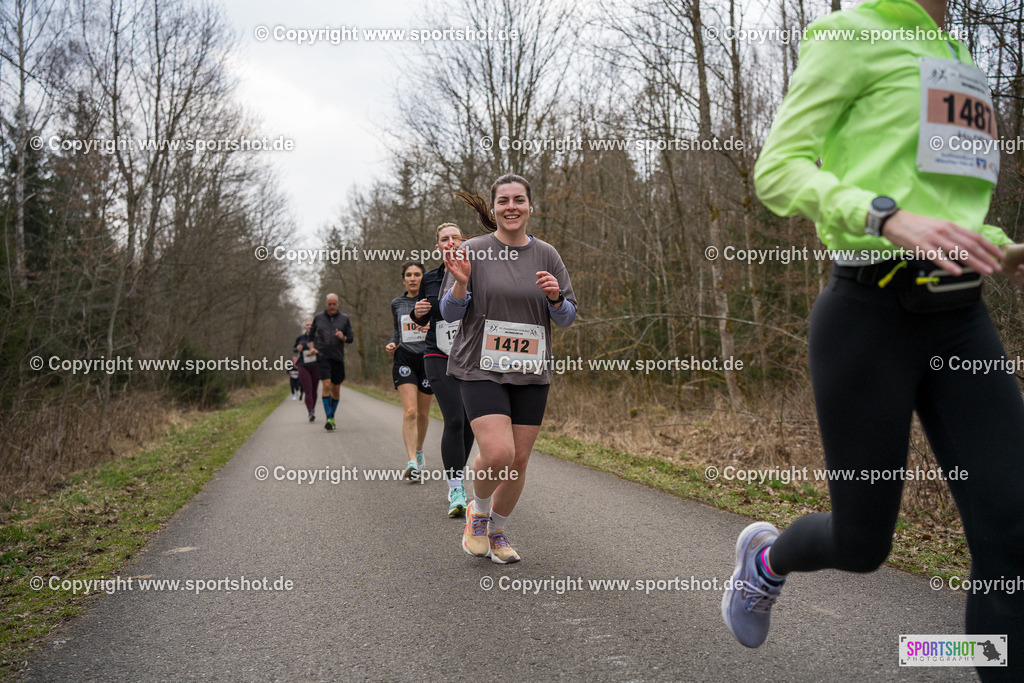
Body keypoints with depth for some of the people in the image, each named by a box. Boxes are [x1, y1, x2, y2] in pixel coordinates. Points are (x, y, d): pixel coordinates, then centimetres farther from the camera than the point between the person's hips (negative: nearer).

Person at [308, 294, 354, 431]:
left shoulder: (344, 318, 5)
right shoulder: (318, 317, 6)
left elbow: (351, 338, 5)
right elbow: (311, 334, 18)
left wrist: (343, 338, -16)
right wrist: (312, 348, 2)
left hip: (338, 358, 2)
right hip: (322, 356, -2)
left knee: (336, 389, 7)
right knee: (327, 385, -17)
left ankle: (332, 418, 24)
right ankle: (328, 418, -17)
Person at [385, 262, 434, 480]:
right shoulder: (397, 303, 12)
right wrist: (392, 344, 6)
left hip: (428, 358, -1)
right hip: (404, 358, 1)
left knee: (423, 413, 9)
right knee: (409, 412, -14)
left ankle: (419, 451, 34)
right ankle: (412, 462, -20)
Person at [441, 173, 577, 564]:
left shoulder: (546, 255, 8)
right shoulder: (473, 252, 0)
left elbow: (567, 318, 10)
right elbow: (450, 313, 1)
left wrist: (555, 298, -12)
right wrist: (461, 282, -19)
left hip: (530, 373, 3)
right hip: (481, 370, -3)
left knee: (519, 462, 5)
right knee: (498, 453, -19)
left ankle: (497, 531, 30)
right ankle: (478, 511, 13)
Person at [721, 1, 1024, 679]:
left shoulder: (959, 61, 20)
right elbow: (778, 170, -12)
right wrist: (889, 218, -27)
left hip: (961, 319, 7)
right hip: (869, 313, -7)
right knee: (863, 544, 3)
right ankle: (765, 558, 37)